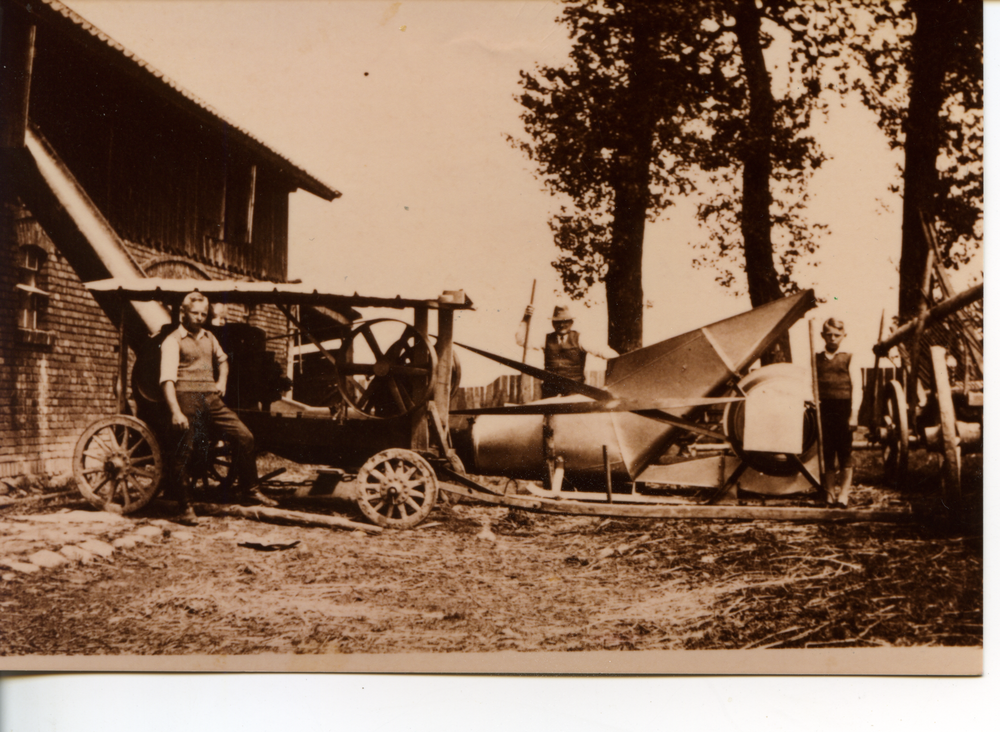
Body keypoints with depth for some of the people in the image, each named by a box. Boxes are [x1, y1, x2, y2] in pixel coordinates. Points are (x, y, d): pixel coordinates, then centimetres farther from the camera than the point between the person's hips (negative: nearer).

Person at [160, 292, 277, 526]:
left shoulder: (209, 338, 19)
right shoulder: (173, 341, -1)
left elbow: (222, 360, 40)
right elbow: (167, 378, -12)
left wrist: (222, 381, 19)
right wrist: (175, 412, -23)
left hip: (211, 399, 5)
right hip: (187, 400, -5)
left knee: (244, 436, -4)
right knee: (183, 453, -4)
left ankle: (250, 490, 9)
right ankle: (186, 508, 9)